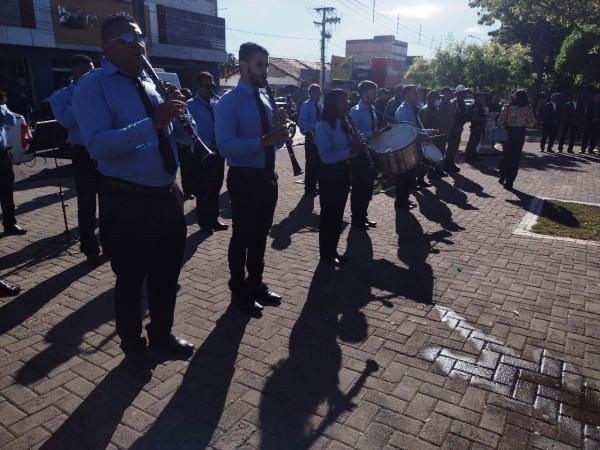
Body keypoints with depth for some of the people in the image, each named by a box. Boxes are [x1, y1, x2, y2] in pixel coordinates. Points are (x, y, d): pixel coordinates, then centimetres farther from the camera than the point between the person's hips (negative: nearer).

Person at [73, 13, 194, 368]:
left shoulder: (153, 84, 13)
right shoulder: (92, 86, -7)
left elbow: (186, 136, 12)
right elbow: (98, 144, -24)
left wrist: (179, 111, -8)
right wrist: (154, 121, -31)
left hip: (167, 195, 7)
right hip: (126, 202, -6)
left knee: (167, 272, 18)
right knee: (131, 279, 10)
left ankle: (162, 333, 41)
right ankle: (133, 344, 33)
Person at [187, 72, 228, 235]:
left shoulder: (216, 105, 13)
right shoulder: (191, 105, -6)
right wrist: (208, 145, -22)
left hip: (218, 152, 6)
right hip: (202, 153, -6)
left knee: (215, 188, 13)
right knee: (203, 190, 2)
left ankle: (213, 220, 25)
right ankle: (204, 223, 14)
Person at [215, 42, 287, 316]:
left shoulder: (265, 99, 12)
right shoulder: (228, 102, -12)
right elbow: (226, 146, -24)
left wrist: (279, 131, -8)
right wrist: (263, 141, -32)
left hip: (267, 176, 8)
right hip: (244, 179, -8)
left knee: (260, 234, 18)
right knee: (242, 236, 4)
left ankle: (256, 284, 35)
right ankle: (239, 292, 22)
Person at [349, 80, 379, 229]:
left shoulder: (372, 109, 11)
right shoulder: (356, 111, -15)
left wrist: (378, 133, 5)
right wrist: (370, 134, -27)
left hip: (370, 151, 8)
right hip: (359, 153, -8)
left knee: (368, 184, 15)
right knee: (359, 185, 0)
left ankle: (363, 216, 29)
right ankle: (356, 219, 14)